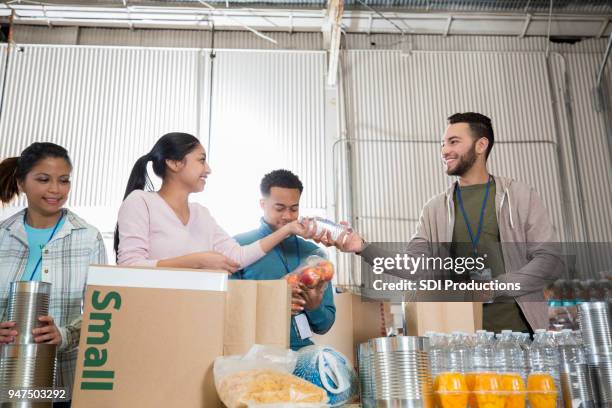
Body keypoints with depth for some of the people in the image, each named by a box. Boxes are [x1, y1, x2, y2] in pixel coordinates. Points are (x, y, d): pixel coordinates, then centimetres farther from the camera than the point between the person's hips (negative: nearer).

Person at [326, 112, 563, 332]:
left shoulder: (521, 196, 4)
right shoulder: (435, 209, 10)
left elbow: (551, 259, -2)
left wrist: (495, 288, -14)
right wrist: (363, 247, -14)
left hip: (517, 328, -1)